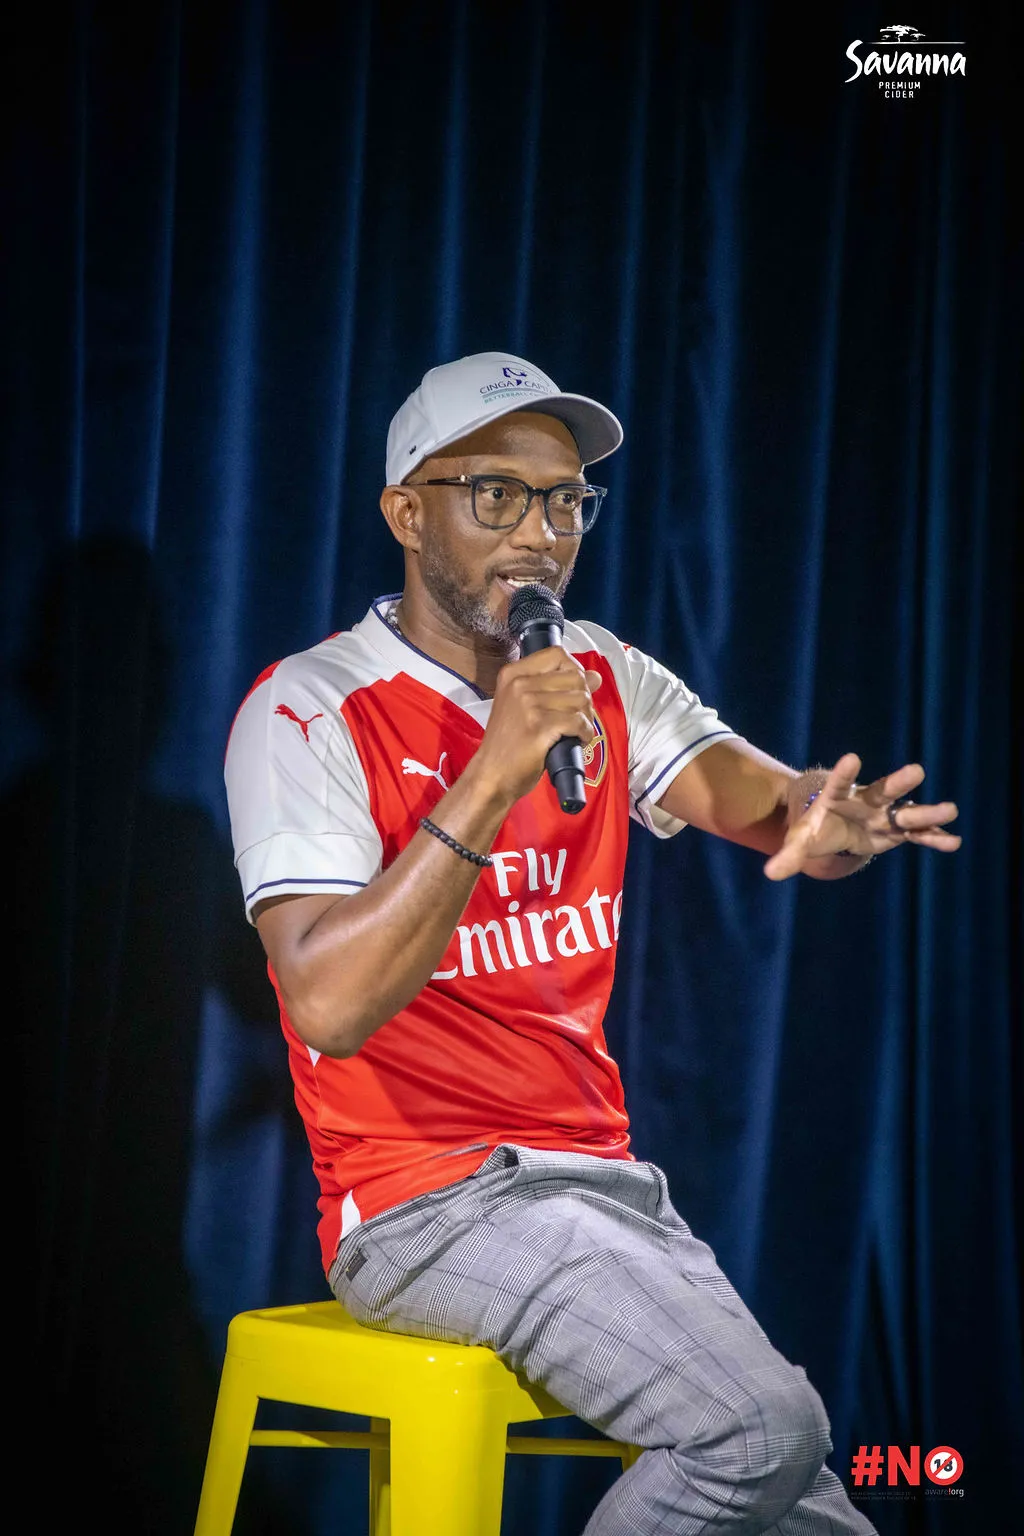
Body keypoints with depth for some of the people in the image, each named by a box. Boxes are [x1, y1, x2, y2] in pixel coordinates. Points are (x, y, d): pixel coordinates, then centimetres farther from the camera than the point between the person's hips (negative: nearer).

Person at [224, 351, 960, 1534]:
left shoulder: (602, 680, 11)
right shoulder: (311, 711, -9)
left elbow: (764, 801, -4)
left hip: (603, 1186, 7)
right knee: (762, 1426, -23)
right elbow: (330, 1006, -22)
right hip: (429, 1202, -7)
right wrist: (491, 783, -28)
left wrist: (830, 819, -28)